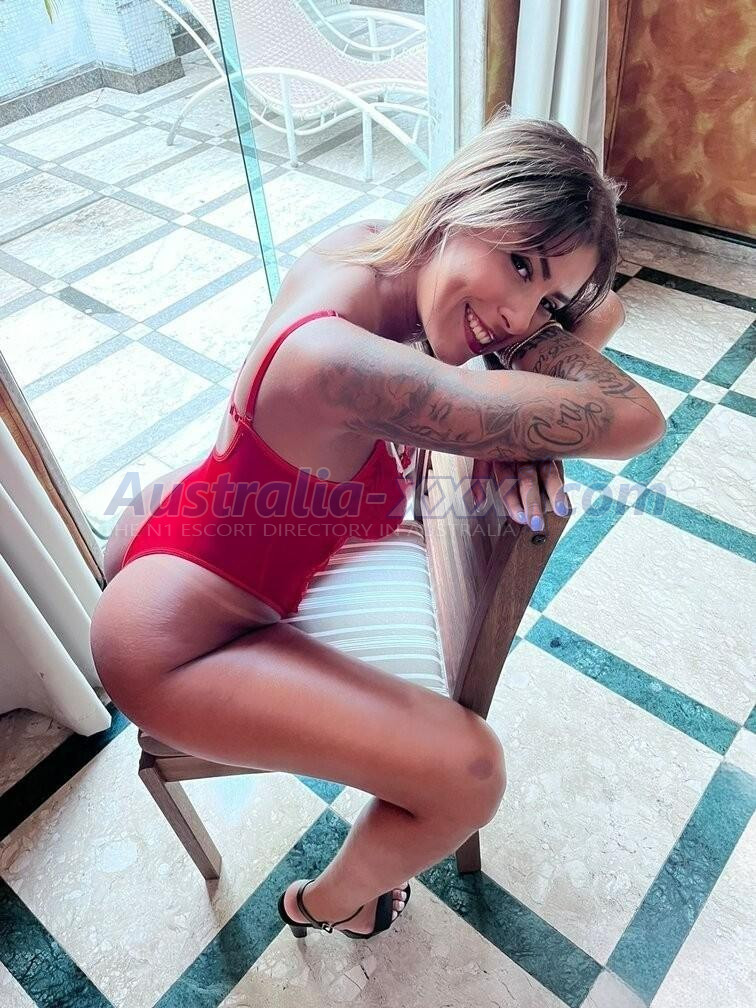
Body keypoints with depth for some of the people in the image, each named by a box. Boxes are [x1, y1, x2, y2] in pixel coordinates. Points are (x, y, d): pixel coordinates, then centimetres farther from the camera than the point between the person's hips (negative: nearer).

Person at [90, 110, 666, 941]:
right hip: (173, 639, -8)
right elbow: (633, 422, -35)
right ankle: (332, 904, 20)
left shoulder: (366, 245, -12)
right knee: (469, 770, -15)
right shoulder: (342, 358, -38)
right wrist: (540, 341, -17)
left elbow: (597, 310, -1)